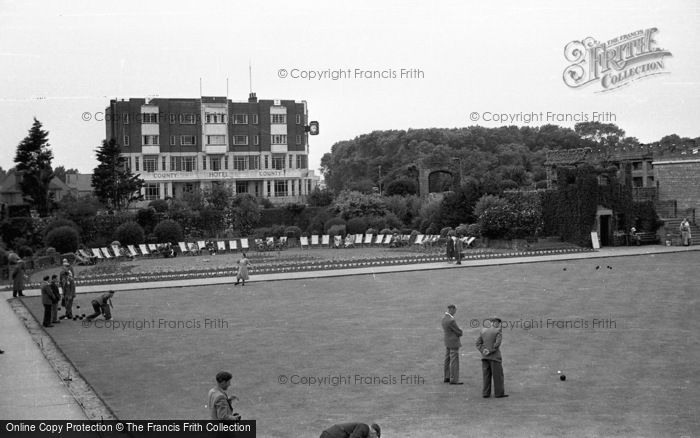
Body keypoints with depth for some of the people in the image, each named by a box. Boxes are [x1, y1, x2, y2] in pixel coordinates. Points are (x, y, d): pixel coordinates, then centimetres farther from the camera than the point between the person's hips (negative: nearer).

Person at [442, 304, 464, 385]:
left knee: (447, 360, 14)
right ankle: (453, 379, -2)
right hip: (454, 342, -10)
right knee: (454, 361, -4)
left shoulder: (444, 318, 4)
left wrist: (458, 333, 2)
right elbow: (459, 332, -17)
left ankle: (447, 377, 22)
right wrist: (459, 333, 6)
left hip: (447, 343, 10)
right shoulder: (451, 320, -25)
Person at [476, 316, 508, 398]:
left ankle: (486, 393, 9)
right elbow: (497, 343, -17)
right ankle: (499, 393, 6)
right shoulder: (498, 331, -8)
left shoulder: (483, 331, 6)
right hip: (494, 357, -5)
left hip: (484, 357, 5)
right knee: (498, 375, 3)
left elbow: (478, 343, 2)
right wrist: (490, 351, -12)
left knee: (486, 375, 9)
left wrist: (483, 350, -8)